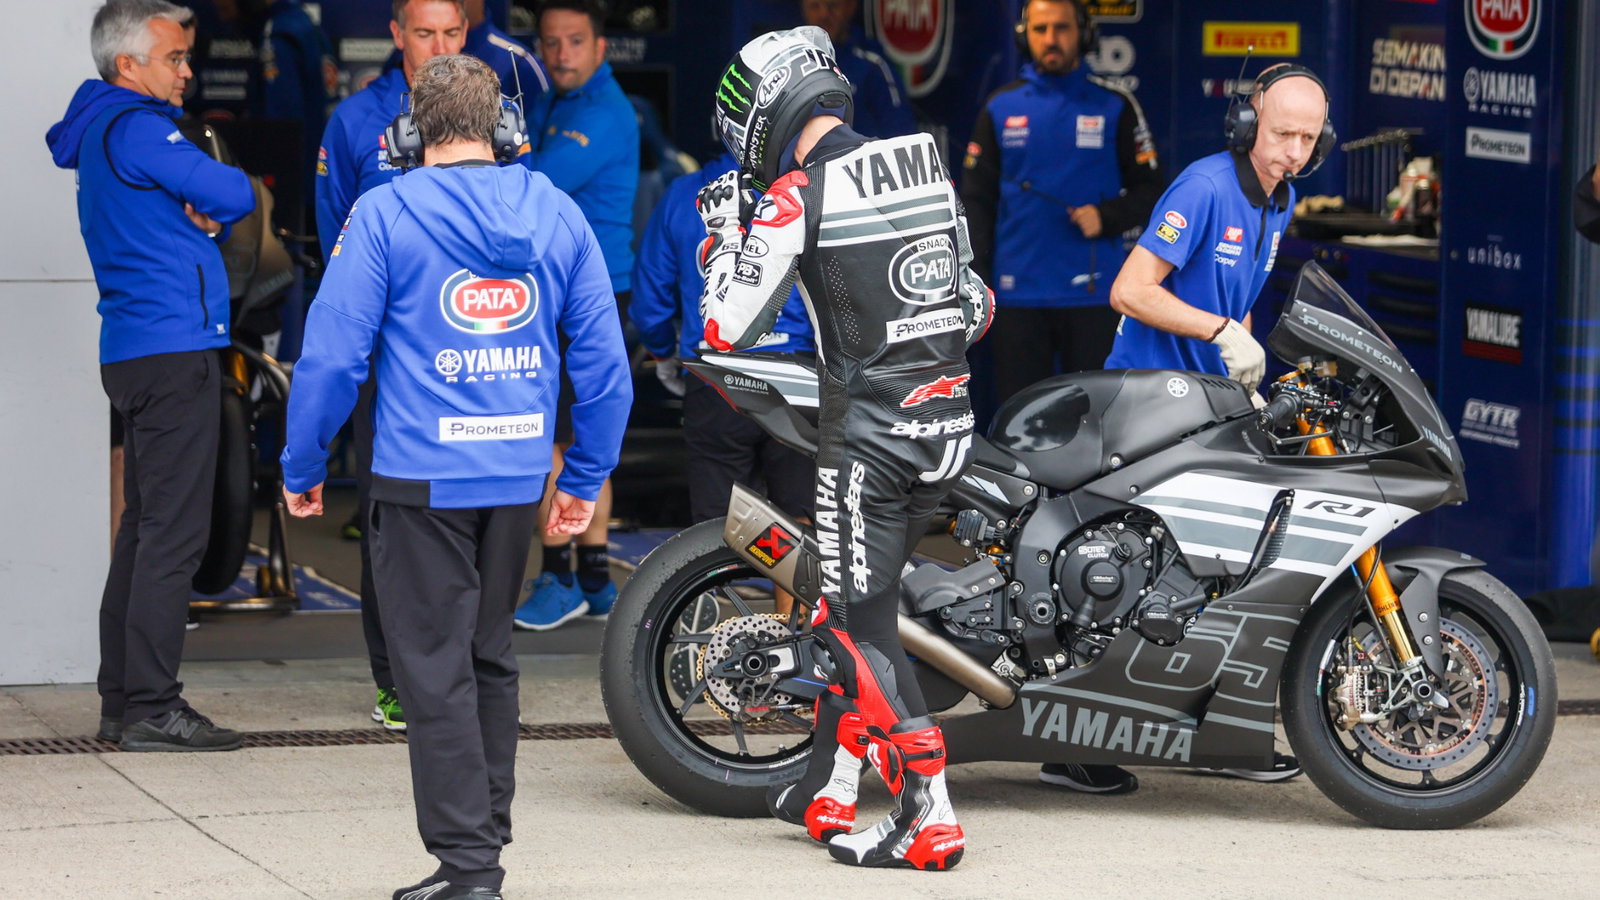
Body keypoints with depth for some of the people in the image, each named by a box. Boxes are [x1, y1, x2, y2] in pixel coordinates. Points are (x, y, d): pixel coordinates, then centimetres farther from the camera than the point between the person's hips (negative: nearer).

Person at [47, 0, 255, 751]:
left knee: (144, 527, 13)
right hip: (173, 350, -10)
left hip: (136, 352, 10)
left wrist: (203, 215, -2)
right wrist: (213, 208, 6)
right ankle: (149, 708, -11)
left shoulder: (104, 133, 20)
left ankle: (122, 701, 16)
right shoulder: (134, 129, -12)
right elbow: (237, 195, -15)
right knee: (174, 533, -10)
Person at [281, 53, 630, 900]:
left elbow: (333, 352, -9)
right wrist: (586, 478, 16)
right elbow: (604, 360, 7)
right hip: (519, 474, 5)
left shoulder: (384, 214, -7)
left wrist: (302, 466, 2)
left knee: (435, 667, -1)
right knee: (490, 655, 17)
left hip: (423, 477, -5)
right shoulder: (557, 215, 6)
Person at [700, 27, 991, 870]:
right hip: (946, 422, 7)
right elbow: (976, 306, 17)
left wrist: (725, 232, 4)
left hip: (866, 432, -7)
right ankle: (828, 791, 26)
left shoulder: (795, 196, -12)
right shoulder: (930, 169, 9)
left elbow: (728, 329, -10)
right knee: (848, 601, 19)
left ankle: (929, 815, -5)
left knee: (862, 623, -1)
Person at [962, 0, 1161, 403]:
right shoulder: (1000, 109, 9)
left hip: (1092, 294, -2)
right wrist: (975, 285, 1)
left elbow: (1148, 188, 7)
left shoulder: (1115, 106, 5)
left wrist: (1107, 218, -13)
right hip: (1017, 293, 2)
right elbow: (976, 200, 9)